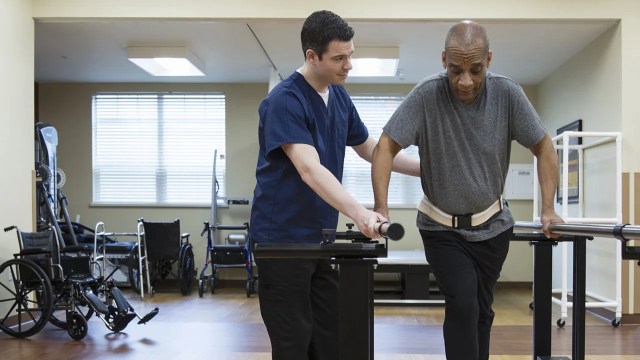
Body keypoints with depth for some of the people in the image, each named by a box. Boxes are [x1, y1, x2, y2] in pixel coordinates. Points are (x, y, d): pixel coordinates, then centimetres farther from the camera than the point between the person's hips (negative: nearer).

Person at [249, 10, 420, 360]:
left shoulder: (339, 96, 7)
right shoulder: (283, 101, -18)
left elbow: (369, 149, 17)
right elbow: (310, 170, -30)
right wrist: (359, 213, -42)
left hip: (321, 238, 7)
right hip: (283, 238, -7)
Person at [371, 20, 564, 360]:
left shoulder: (507, 94, -13)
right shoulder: (427, 95, -20)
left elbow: (543, 146, -3)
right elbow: (386, 147, -18)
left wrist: (548, 209, -10)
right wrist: (381, 209, -27)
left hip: (492, 224, 3)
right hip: (441, 226, -2)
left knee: (481, 309, 14)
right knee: (462, 304, -16)